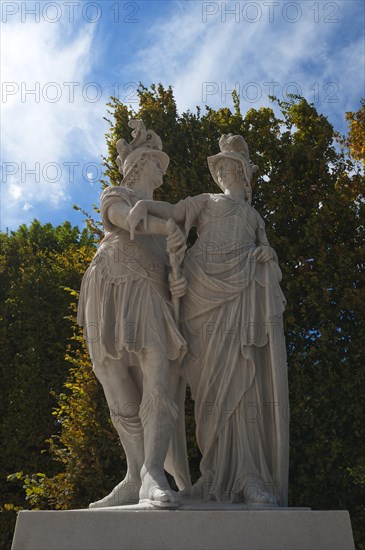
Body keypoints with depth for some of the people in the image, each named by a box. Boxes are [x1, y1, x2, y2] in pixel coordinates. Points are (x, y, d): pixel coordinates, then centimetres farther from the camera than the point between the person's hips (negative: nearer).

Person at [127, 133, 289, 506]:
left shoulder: (254, 216, 32)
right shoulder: (205, 202, 27)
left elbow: (267, 256, 22)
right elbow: (171, 212, 9)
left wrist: (268, 258, -3)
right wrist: (143, 203, -13)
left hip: (245, 293, 2)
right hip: (206, 290, -2)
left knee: (247, 378, -11)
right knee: (219, 382, -11)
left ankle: (252, 479, -12)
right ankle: (232, 475, -10)